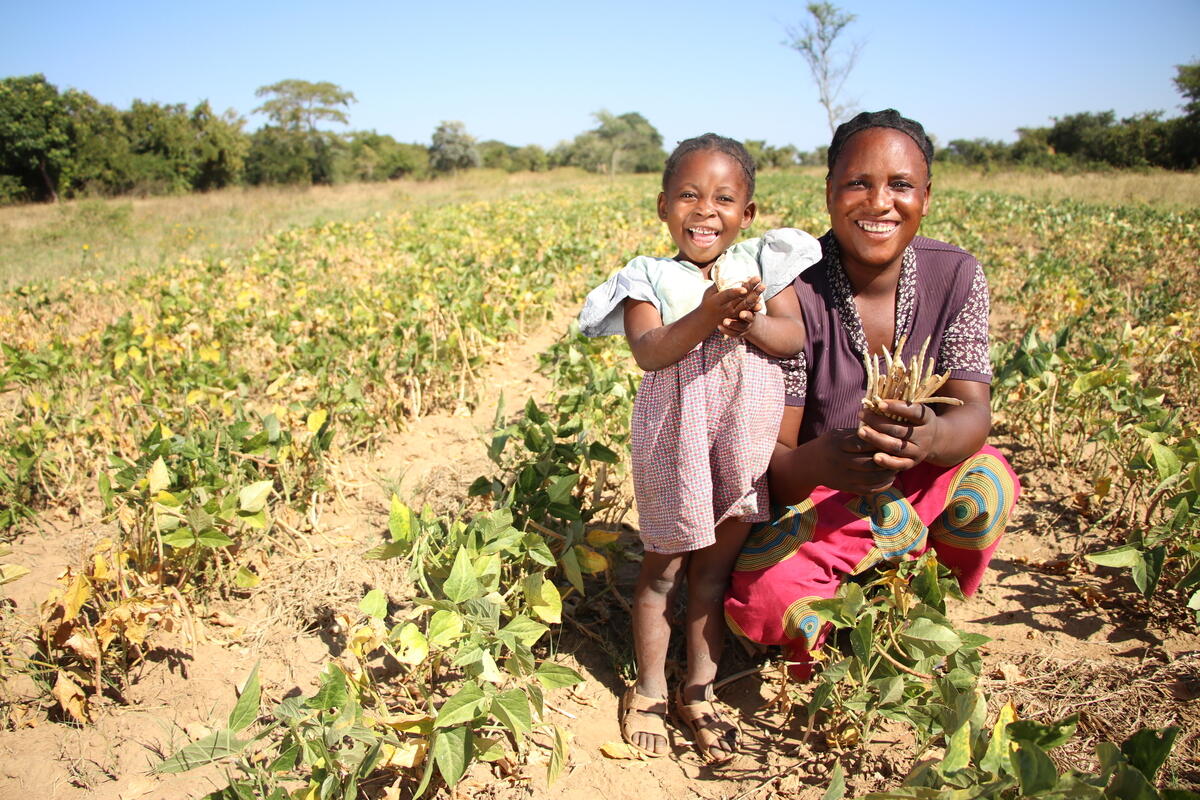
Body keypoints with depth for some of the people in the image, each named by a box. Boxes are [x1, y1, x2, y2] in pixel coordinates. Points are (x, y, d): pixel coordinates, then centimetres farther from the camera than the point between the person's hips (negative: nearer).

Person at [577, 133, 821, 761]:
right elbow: (647, 352, -20)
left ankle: (698, 691, 30)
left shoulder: (762, 264, 4)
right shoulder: (652, 279, -4)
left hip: (745, 432, 2)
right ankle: (648, 690, 30)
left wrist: (749, 321, -24)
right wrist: (706, 316, -35)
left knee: (716, 568, 13)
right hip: (674, 433, -2)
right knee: (662, 567, 11)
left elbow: (795, 339, -5)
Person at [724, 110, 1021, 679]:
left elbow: (974, 412, -18)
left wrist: (931, 436, -43)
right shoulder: (794, 291, -21)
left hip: (919, 485, 4)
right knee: (758, 599, -32)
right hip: (809, 500, -3)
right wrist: (824, 460, -47)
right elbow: (770, 462, -22)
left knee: (988, 480, -28)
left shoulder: (955, 276, -9)